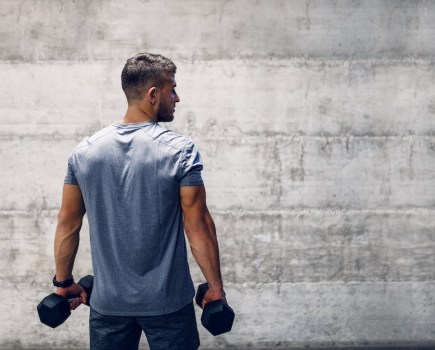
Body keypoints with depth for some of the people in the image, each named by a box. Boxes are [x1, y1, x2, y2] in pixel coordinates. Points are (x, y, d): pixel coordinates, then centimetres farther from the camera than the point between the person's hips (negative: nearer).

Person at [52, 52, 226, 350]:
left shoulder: (84, 152, -1)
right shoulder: (180, 151, -13)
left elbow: (68, 223, 4)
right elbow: (198, 225, -12)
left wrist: (64, 282, 15)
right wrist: (215, 288, -3)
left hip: (108, 301, 4)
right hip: (168, 301, -3)